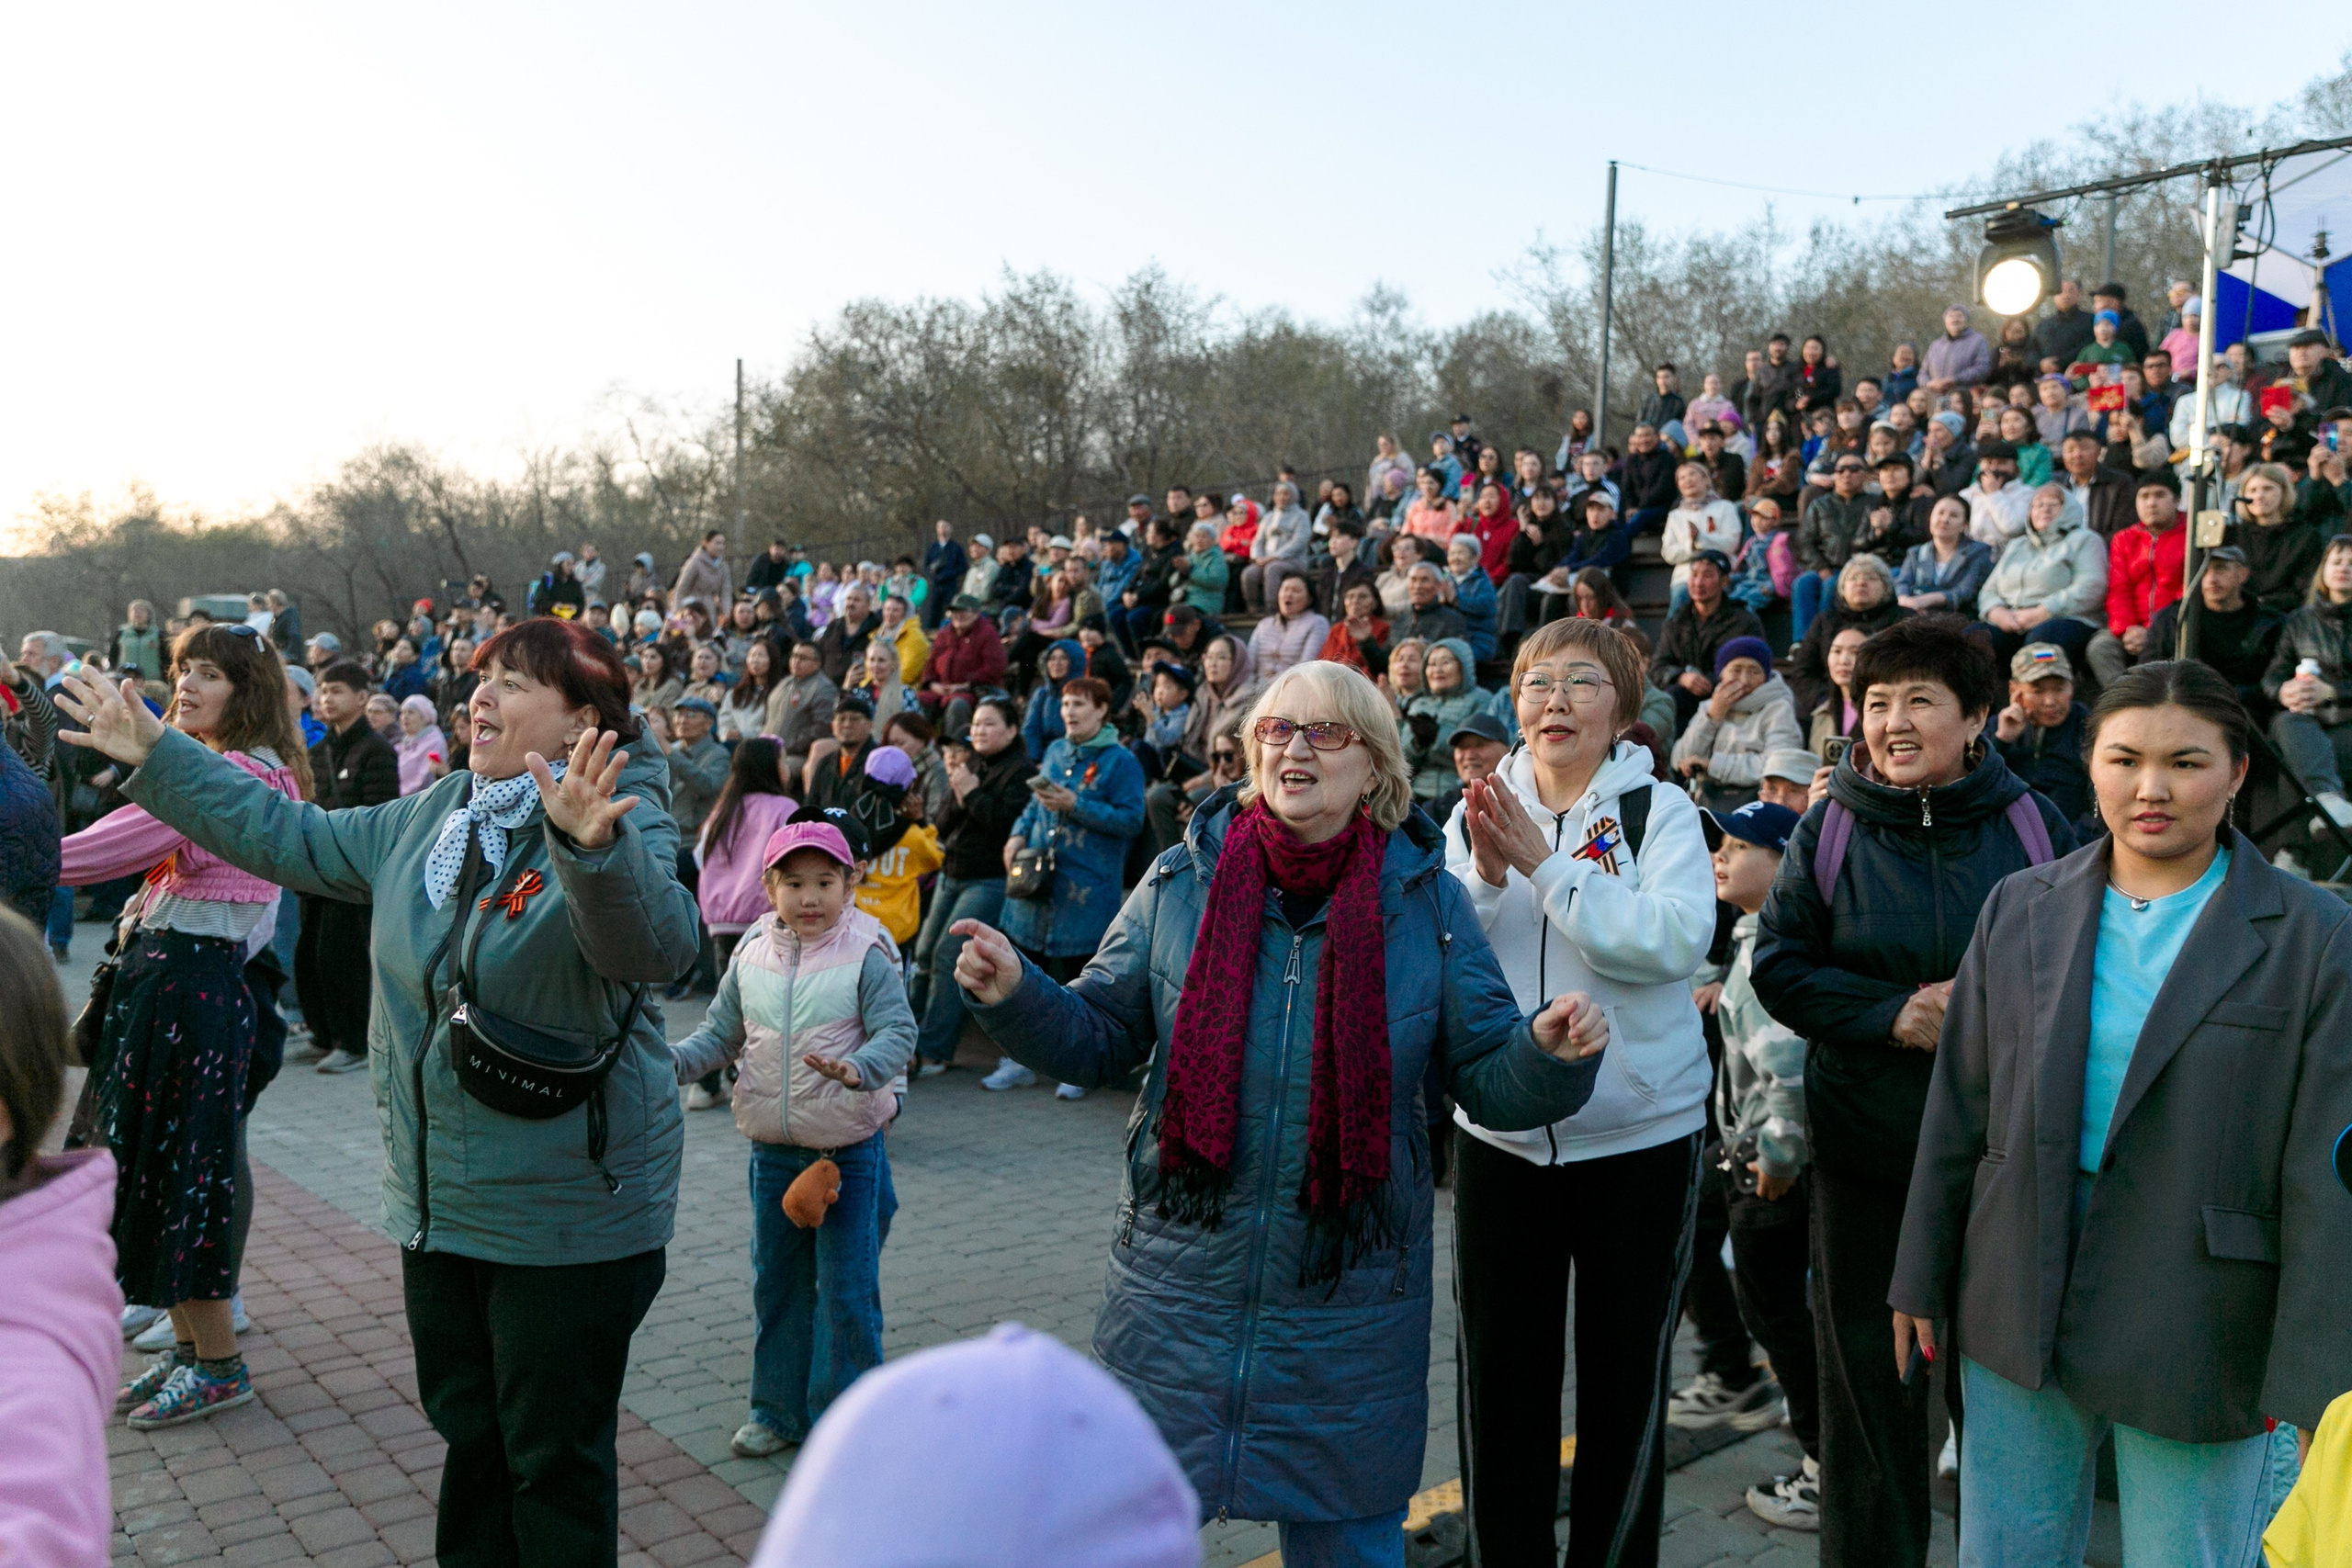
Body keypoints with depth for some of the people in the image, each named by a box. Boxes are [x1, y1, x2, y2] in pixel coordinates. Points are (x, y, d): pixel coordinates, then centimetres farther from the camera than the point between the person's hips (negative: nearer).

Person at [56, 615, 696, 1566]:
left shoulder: (620, 825, -19)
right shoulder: (432, 818, 6)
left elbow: (657, 945, -38)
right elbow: (294, 839, 19)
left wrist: (592, 844, -57)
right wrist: (156, 757, 19)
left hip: (568, 1217, -7)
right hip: (440, 1203, 8)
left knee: (554, 1459, 8)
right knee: (468, 1433, 24)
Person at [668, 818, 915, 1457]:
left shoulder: (866, 956, -11)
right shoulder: (750, 957, 1)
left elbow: (898, 1031, -17)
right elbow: (721, 1034, 9)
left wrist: (859, 1069, -36)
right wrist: (674, 1061, -10)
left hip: (850, 1151, -4)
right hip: (772, 1150, 4)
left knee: (847, 1290, 1)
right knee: (776, 1283, 16)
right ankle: (778, 1409, 32)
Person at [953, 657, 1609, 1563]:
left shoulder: (1425, 901, -4)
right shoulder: (1183, 879, -3)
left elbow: (1486, 1078, -2)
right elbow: (1099, 1040, 2)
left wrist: (1552, 1054, -22)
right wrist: (1015, 997, -15)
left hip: (1349, 1298, 0)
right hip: (1181, 1279, 1)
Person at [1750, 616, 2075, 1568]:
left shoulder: (2035, 827, -1)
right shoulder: (1830, 827, -1)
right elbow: (1780, 968, -1)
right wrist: (1894, 1014, -15)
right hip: (1864, 1142, 0)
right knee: (1868, 1367, 9)